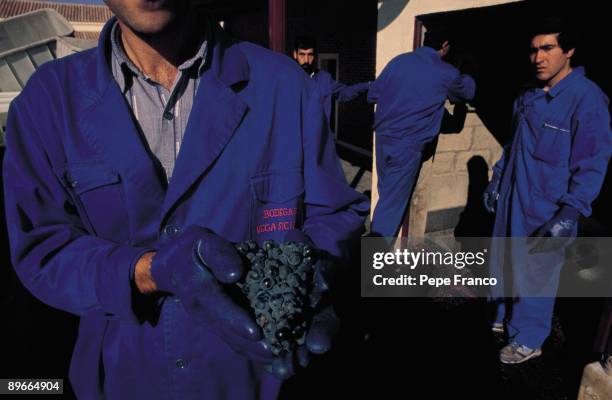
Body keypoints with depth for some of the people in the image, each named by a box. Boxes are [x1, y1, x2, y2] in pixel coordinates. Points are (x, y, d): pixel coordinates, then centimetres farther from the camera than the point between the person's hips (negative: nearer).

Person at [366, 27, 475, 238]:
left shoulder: (399, 61, 5)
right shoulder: (447, 73, -1)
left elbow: (372, 95, 10)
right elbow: (467, 92, 22)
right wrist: (467, 77, 44)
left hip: (383, 137, 4)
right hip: (409, 145, -4)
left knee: (386, 195, 19)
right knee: (392, 203, 3)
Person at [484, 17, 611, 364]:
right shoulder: (530, 95, 8)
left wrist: (570, 214, -24)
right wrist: (497, 179, 18)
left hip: (548, 210, -7)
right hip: (512, 199, 7)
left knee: (536, 275, 6)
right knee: (504, 263, 19)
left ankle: (528, 340, 25)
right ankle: (503, 316, 41)